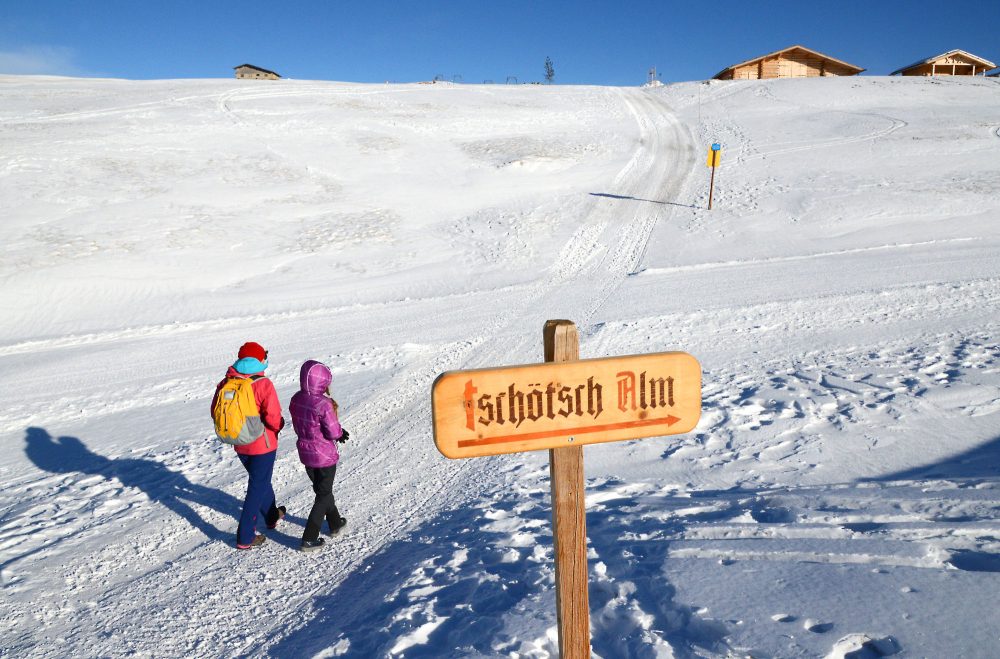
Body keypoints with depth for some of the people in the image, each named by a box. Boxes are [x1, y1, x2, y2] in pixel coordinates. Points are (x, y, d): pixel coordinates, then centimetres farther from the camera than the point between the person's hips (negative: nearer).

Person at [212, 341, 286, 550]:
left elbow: (216, 411, 4)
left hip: (239, 445, 6)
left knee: (259, 479, 25)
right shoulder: (263, 384, -21)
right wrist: (279, 424, -3)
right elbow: (273, 417, -25)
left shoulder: (226, 382, -4)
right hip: (262, 445, -6)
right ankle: (245, 537, 8)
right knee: (257, 487, 6)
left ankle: (272, 516, 44)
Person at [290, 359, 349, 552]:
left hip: (305, 452, 7)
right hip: (325, 455, -7)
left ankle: (335, 523, 42)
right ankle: (309, 539, 9)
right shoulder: (323, 404, -28)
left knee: (321, 489, 24)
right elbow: (334, 433, -23)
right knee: (324, 495, 10)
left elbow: (298, 427, 5)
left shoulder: (296, 400, -6)